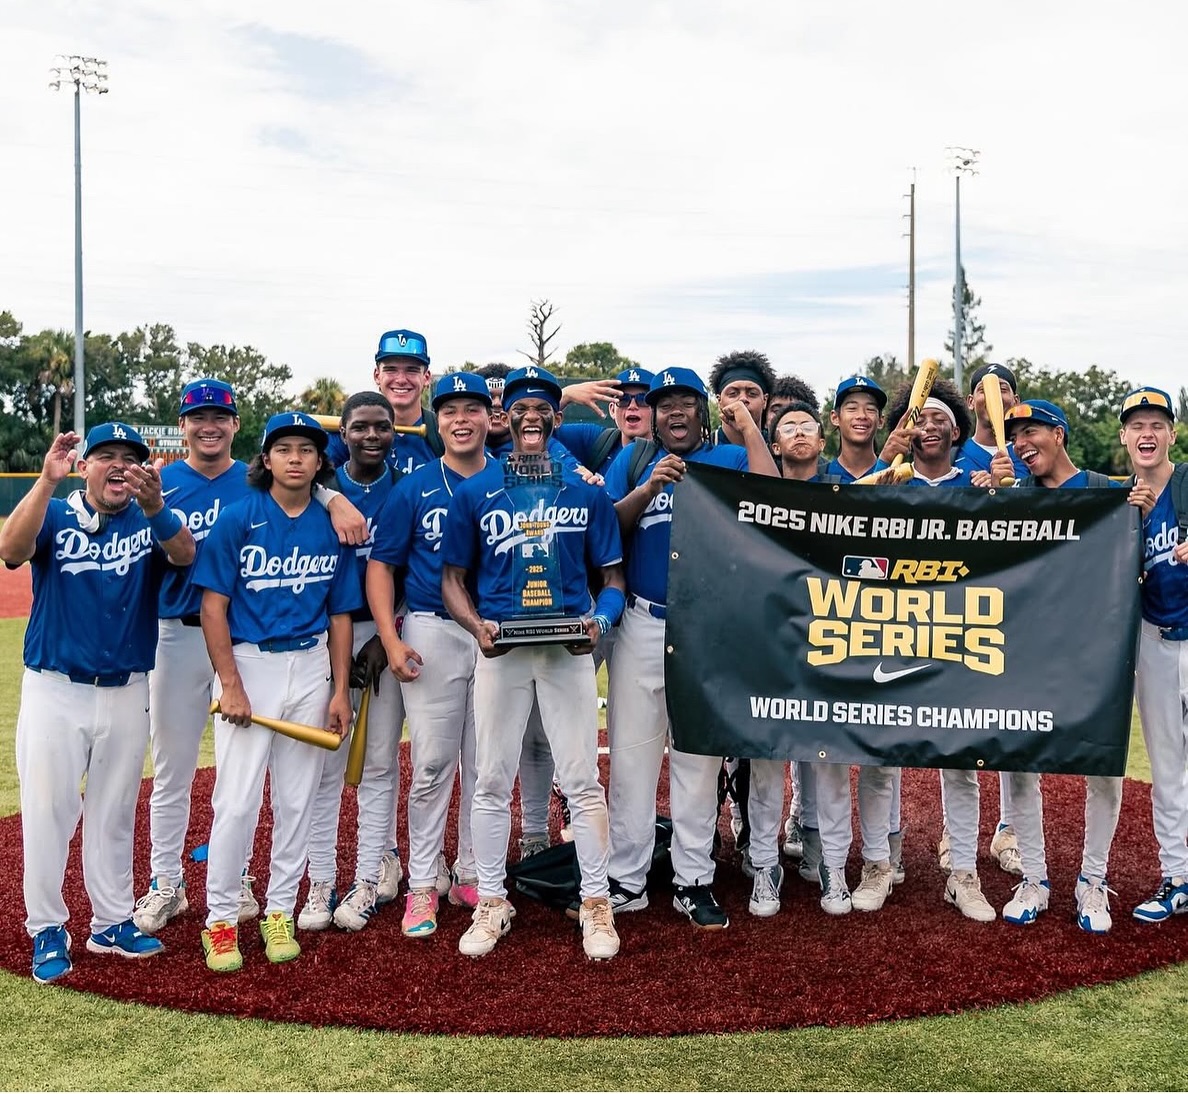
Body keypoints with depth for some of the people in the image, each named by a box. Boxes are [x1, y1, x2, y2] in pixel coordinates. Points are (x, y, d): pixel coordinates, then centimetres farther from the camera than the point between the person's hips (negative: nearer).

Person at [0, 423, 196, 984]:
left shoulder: (149, 519, -1)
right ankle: (47, 929, 18)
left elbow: (185, 554, -22)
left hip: (126, 692, 2)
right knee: (48, 811, 3)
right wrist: (46, 481, -36)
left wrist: (154, 506, -41)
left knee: (114, 814, 14)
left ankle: (111, 923, 27)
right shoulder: (55, 515, -3)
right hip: (54, 689, -2)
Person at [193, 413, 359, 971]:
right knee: (237, 799, -5)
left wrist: (340, 691, 5)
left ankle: (280, 910, 23)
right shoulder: (239, 518, -5)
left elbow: (340, 614, 9)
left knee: (297, 799, 8)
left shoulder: (332, 526, 4)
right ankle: (220, 918, 11)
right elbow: (213, 606, -7)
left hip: (310, 666, 3)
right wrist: (230, 686, -12)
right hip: (247, 662, -3)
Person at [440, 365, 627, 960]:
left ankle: (596, 903, 13)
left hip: (569, 648, 0)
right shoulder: (475, 492, 5)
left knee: (581, 780, 1)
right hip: (499, 648, 1)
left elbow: (612, 575, 8)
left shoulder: (586, 490, 6)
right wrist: (476, 626, -11)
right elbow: (453, 578, 7)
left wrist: (599, 620, -12)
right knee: (492, 781, 7)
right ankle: (491, 902, 21)